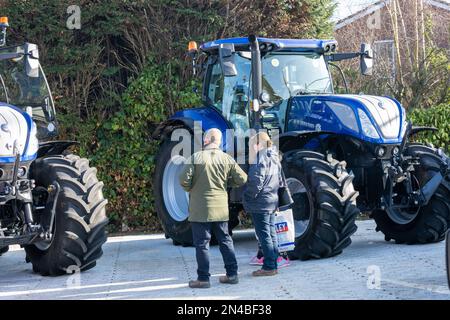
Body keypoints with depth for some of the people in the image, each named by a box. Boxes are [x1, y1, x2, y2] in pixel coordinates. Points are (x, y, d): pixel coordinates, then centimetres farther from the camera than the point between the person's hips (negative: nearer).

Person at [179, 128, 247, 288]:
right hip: (221, 208, 4)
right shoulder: (227, 159, 0)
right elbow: (242, 179, 2)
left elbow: (184, 180, -16)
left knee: (202, 243, 2)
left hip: (200, 209, -4)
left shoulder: (196, 158, -11)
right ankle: (232, 274, 18)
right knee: (225, 240, 15)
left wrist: (190, 189, 4)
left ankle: (203, 278, 4)